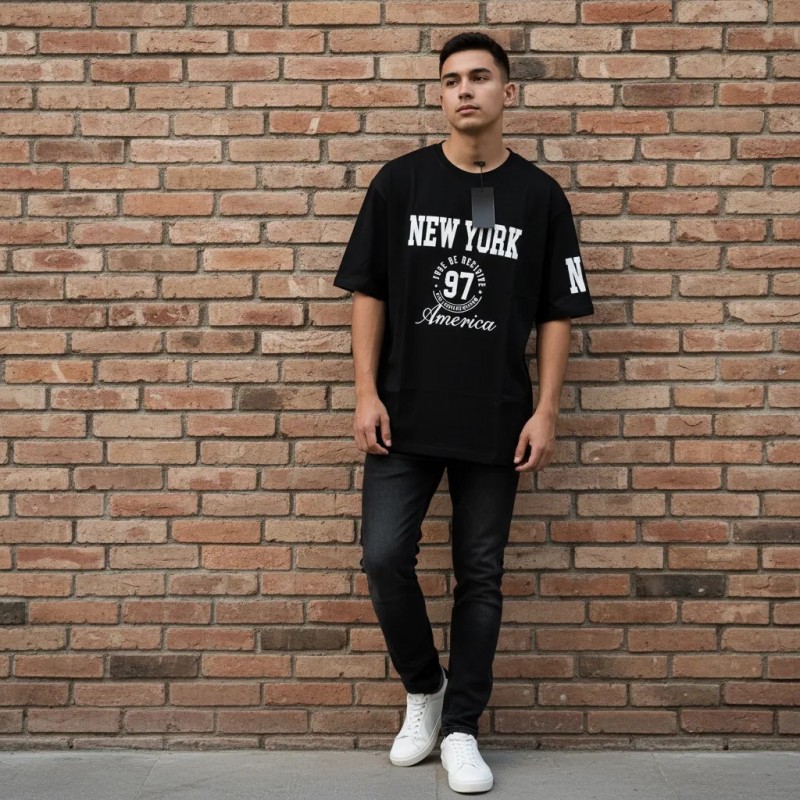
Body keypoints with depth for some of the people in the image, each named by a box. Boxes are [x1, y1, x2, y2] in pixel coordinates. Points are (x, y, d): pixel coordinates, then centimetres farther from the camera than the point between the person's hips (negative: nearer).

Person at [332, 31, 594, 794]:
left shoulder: (539, 195, 2)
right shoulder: (399, 181, 2)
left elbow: (556, 314, 3)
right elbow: (368, 292, 2)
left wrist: (545, 411, -4)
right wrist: (366, 394, -5)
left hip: (495, 424, 0)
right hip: (405, 416, 0)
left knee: (480, 575, 6)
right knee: (384, 557, -5)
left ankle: (461, 728, 20)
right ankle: (422, 688, 22)